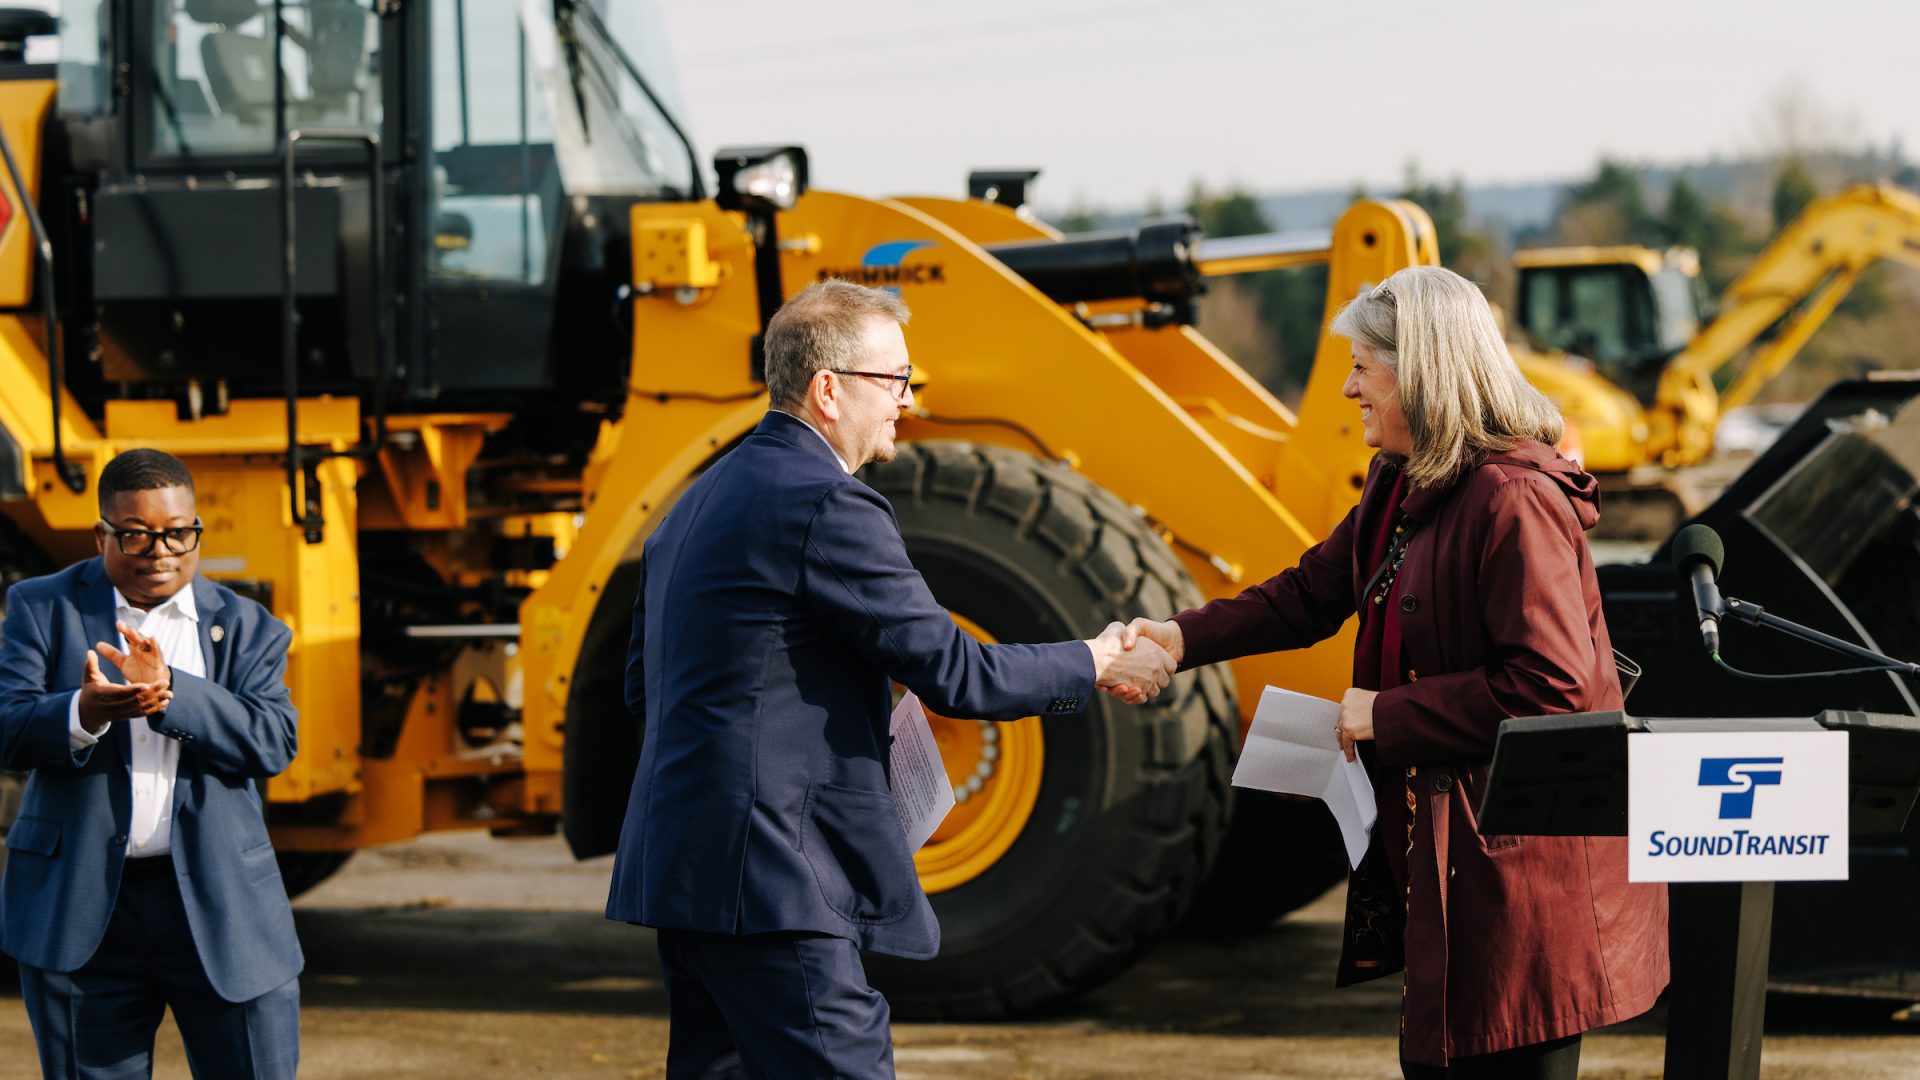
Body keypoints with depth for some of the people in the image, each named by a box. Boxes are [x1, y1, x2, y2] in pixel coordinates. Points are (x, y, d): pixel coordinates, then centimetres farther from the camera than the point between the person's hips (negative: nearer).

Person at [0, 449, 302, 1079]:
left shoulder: (247, 628, 8)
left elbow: (274, 743, -6)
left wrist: (171, 690, -20)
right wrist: (84, 714, -28)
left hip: (221, 905, 0)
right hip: (78, 907, 0)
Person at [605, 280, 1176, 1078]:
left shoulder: (702, 501, 17)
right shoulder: (827, 507, -14)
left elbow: (644, 689, 22)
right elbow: (951, 672, -13)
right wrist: (1094, 668, 1)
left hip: (680, 862, 10)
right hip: (768, 884, -10)